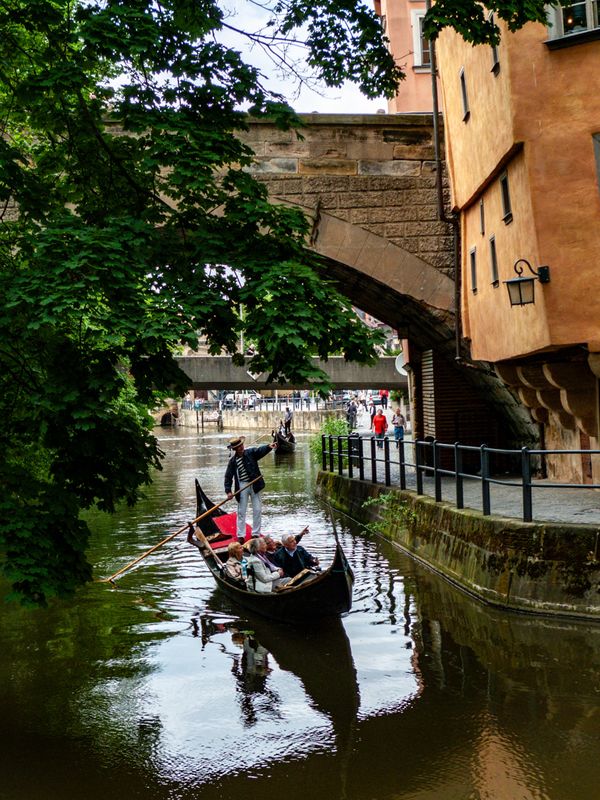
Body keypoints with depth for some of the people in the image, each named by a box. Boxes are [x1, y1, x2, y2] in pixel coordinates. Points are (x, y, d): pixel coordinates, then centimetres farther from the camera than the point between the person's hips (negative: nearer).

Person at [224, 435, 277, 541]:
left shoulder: (251, 453, -4)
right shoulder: (232, 461, -2)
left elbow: (261, 450, -23)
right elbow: (228, 476, -1)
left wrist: (269, 446, -45)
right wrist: (228, 491, -10)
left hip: (254, 485, 0)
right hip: (242, 486, 0)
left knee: (257, 510, 4)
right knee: (241, 511, 5)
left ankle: (256, 533, 15)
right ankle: (241, 535, 11)